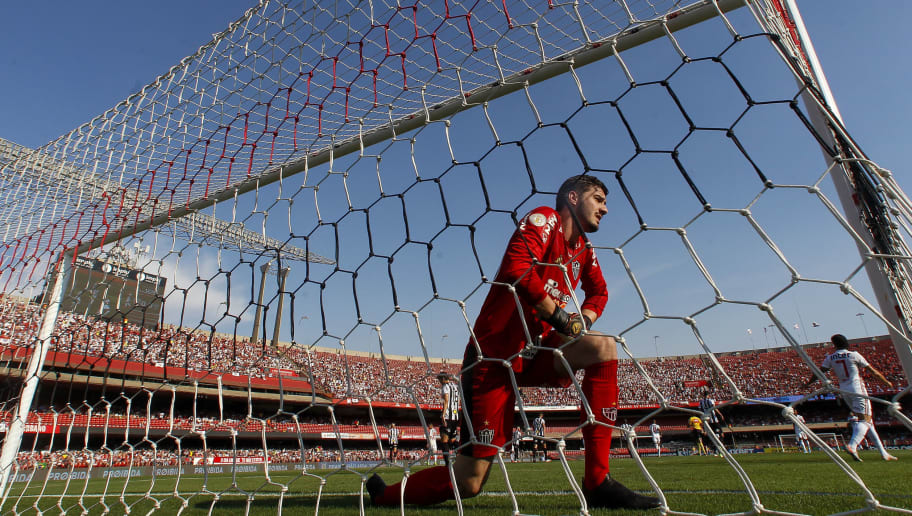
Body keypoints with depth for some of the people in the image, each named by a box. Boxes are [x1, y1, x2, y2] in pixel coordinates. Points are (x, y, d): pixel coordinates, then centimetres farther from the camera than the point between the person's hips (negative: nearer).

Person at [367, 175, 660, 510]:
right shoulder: (546, 219, -8)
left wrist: (582, 323, 7)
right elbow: (516, 268, -25)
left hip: (535, 353, 8)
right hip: (494, 355, -8)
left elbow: (598, 292, 29)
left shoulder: (583, 250, 14)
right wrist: (560, 316, -17)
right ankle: (382, 495, 21)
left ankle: (598, 483, -10)